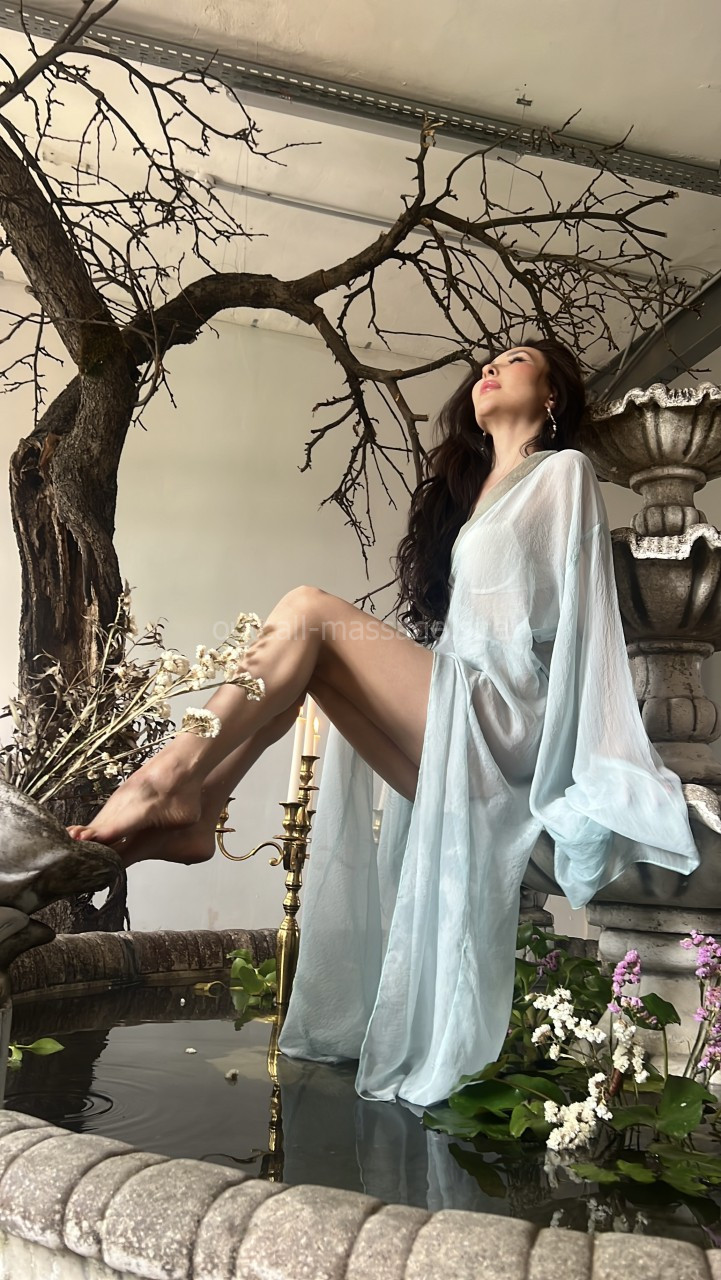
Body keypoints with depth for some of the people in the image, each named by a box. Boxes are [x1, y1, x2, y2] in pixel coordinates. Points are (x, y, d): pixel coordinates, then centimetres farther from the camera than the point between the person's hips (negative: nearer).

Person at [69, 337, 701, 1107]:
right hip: (445, 720, 7)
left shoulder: (565, 472, 7)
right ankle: (193, 811, -16)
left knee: (308, 613, -18)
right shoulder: (469, 487, 29)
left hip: (500, 720, -7)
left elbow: (584, 615, -3)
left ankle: (166, 784, -20)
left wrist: (586, 763, -11)